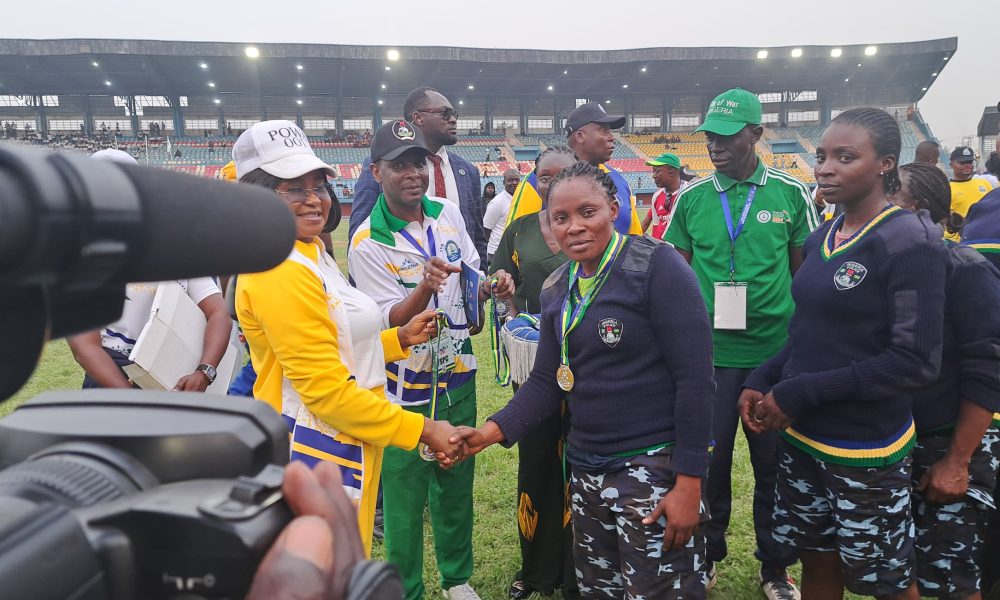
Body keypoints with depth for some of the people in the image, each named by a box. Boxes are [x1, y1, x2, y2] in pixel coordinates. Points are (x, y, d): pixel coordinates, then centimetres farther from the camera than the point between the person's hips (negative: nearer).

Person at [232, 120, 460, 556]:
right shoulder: (279, 271, -20)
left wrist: (400, 338, 5)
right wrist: (421, 430, -19)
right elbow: (326, 390, -23)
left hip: (345, 449, 10)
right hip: (316, 453, -10)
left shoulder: (312, 255, 11)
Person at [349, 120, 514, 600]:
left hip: (457, 372, 5)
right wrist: (425, 286, -36)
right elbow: (392, 323, -19)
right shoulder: (367, 242, -16)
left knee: (457, 481, 18)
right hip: (406, 386, -5)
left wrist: (492, 287, -11)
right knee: (404, 492, 7)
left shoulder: (448, 213, 0)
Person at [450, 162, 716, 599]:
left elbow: (694, 377, -16)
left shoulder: (656, 266, -13)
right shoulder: (556, 290, 6)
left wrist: (689, 481, -17)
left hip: (655, 468, -6)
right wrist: (493, 430, -7)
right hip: (585, 469, 6)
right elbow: (546, 381, 7)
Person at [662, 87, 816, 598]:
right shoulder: (692, 198, 1)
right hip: (710, 351, 0)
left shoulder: (790, 193, 0)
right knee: (710, 455, 10)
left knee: (774, 462, 12)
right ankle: (708, 554, 34)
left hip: (775, 350, 0)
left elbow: (805, 273, 7)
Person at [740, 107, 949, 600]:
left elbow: (916, 361, -20)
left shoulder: (911, 242, -14)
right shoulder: (821, 239, 6)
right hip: (801, 436, 6)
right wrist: (760, 382, -3)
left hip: (866, 449, -6)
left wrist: (799, 394, -21)